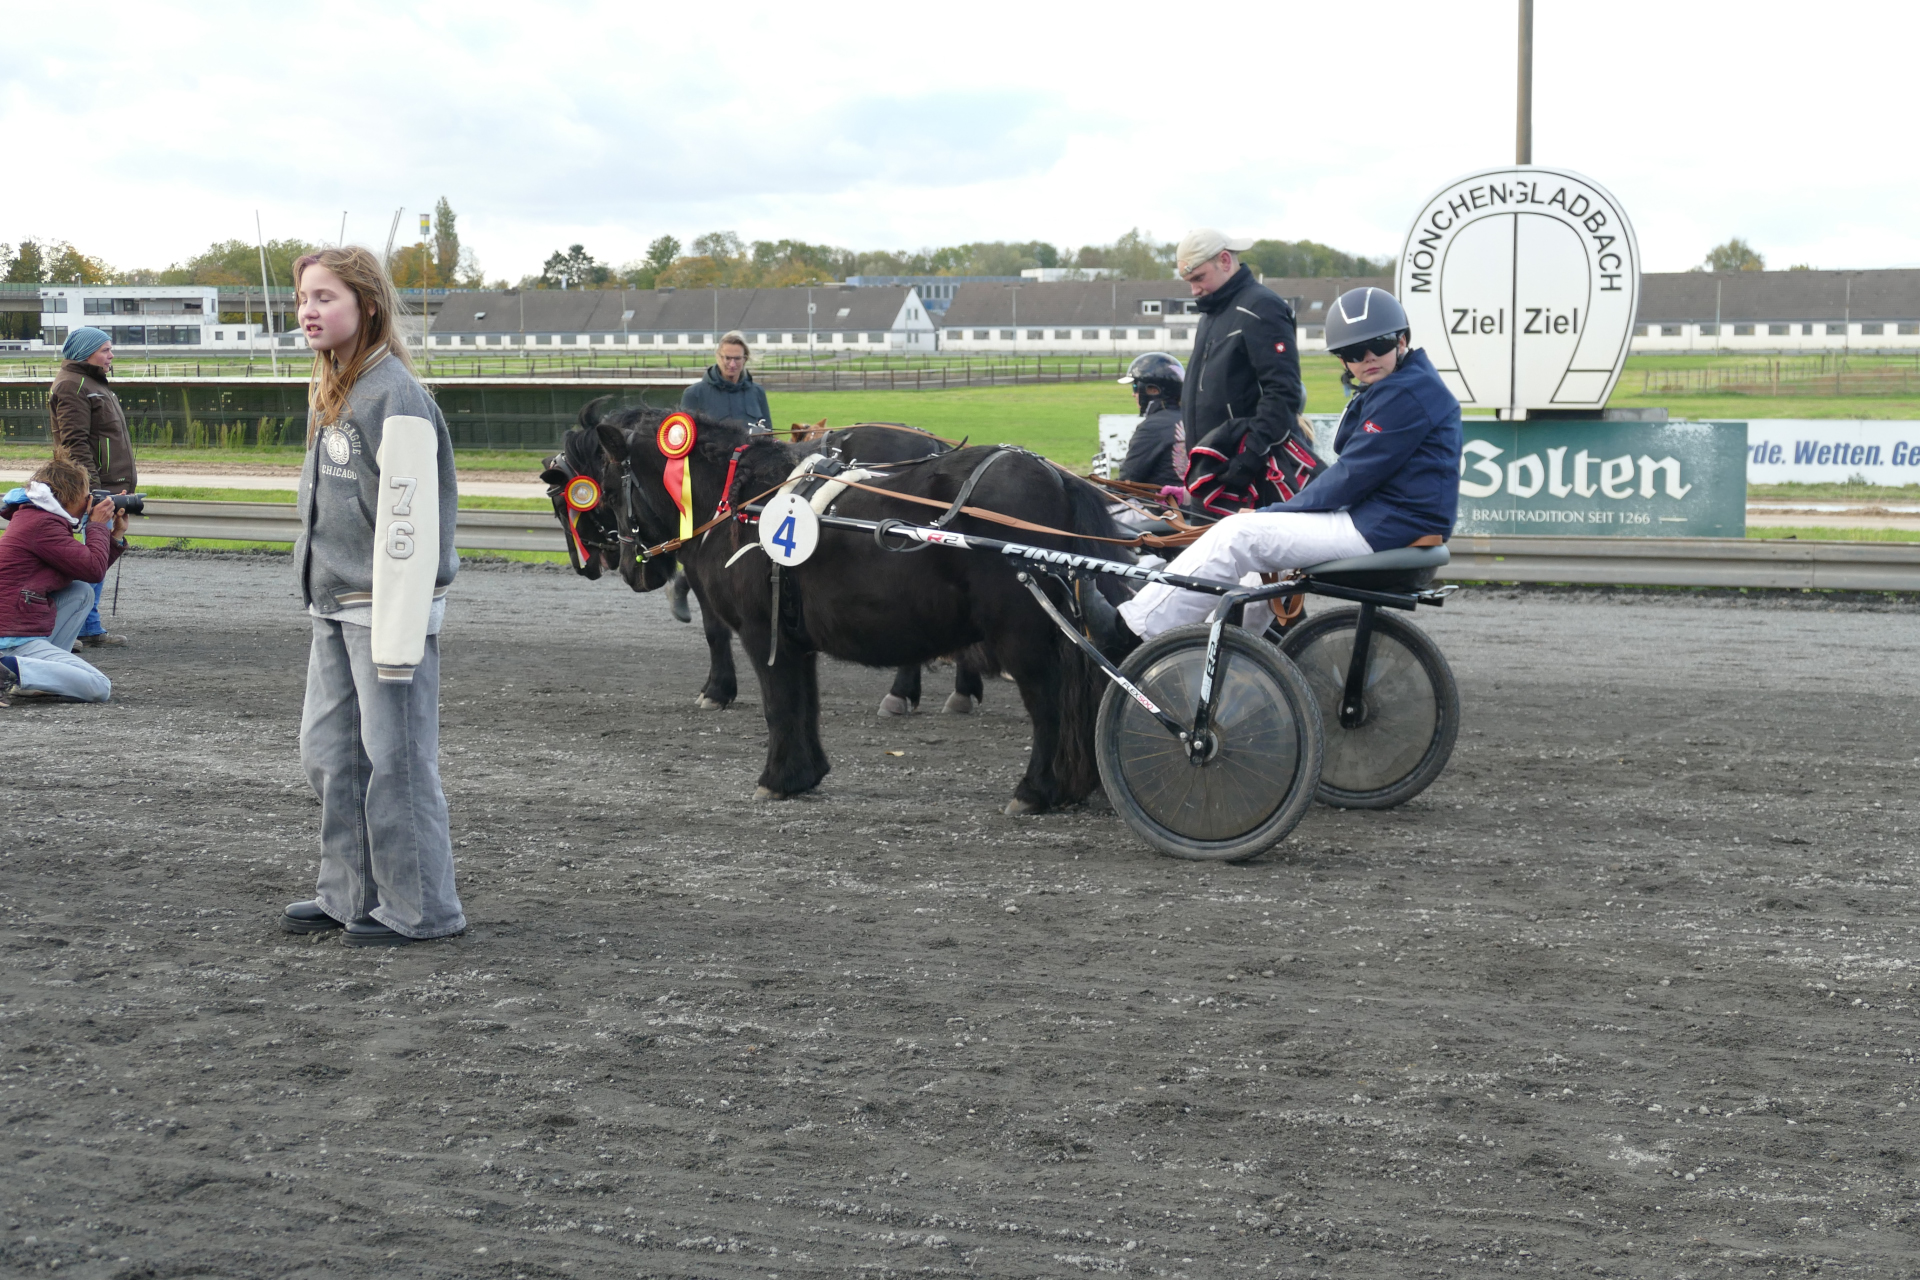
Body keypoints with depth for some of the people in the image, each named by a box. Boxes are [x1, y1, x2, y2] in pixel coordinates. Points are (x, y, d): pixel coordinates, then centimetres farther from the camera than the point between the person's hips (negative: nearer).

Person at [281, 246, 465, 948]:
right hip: (335, 609, 10)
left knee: (394, 758, -4)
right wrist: (321, 600, 17)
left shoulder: (395, 396, -16)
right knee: (330, 753, 13)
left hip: (388, 608, -10)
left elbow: (409, 522, -21)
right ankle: (350, 894, 24)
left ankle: (419, 909, 6)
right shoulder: (329, 396, 14)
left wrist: (397, 636, -22)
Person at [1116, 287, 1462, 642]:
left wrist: (1270, 514, -11)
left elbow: (1353, 477, -18)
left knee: (1238, 536, -13)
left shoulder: (1407, 393, -15)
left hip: (1385, 530, -11)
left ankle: (1133, 629, -9)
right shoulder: (1389, 390, 18)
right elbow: (1353, 470, 16)